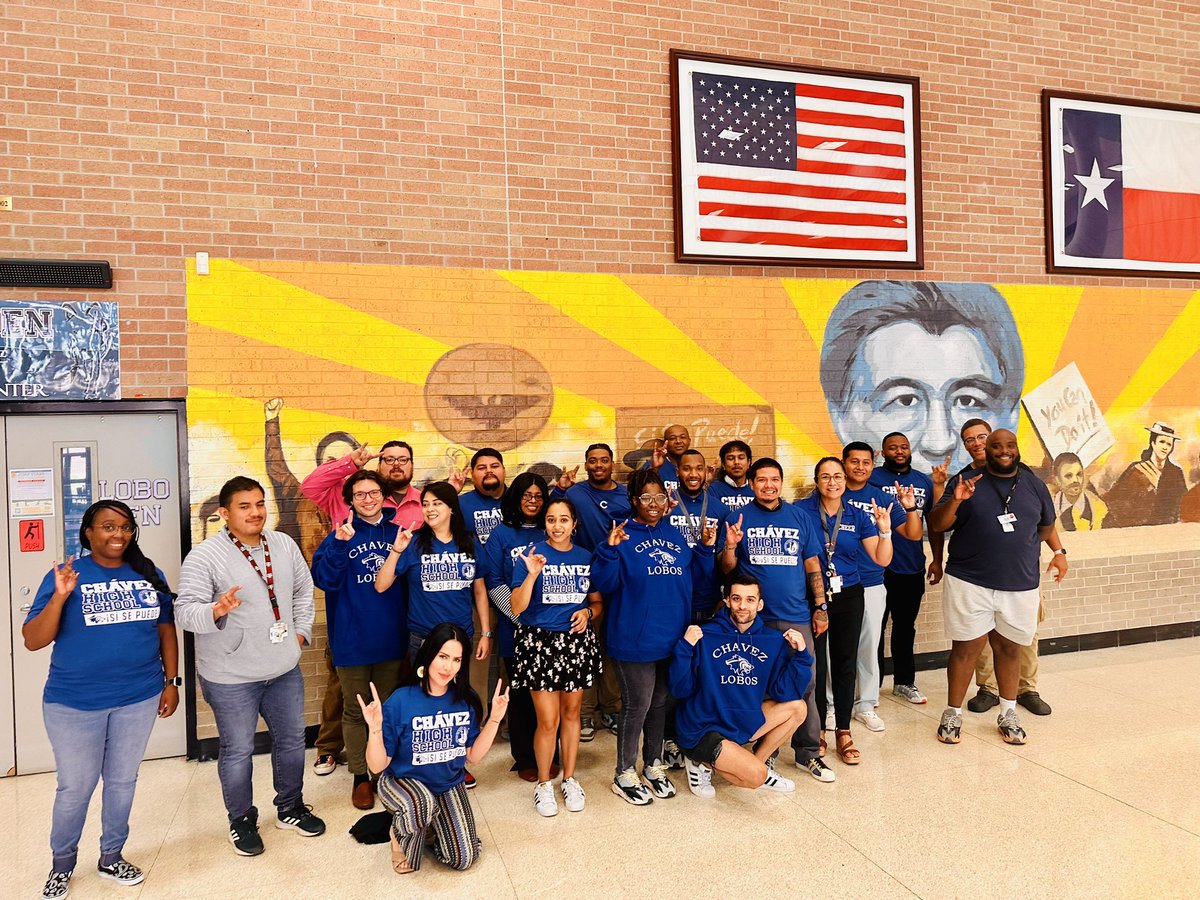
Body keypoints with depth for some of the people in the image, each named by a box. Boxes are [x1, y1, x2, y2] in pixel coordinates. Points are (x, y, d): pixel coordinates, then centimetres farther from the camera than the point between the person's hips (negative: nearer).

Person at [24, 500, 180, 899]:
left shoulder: (148, 575, 1)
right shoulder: (65, 575, -9)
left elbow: (166, 629, 8)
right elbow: (33, 641, -11)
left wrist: (171, 682, 5)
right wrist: (60, 597, -25)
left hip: (139, 699, 3)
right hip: (74, 703, -3)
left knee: (123, 781, 16)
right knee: (75, 787, 10)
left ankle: (111, 858, 35)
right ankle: (61, 865, 34)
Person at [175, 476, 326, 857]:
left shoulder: (284, 545, 2)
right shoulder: (204, 557, -15)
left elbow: (303, 590, 15)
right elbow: (185, 612, -19)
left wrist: (301, 631, 8)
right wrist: (216, 610, -39)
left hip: (284, 669, 6)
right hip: (231, 677, -5)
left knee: (292, 739, 17)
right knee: (237, 750, 8)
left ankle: (290, 807, 38)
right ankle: (241, 820, 30)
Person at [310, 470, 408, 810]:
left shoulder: (398, 534, 3)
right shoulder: (340, 536, -5)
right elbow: (324, 580, -18)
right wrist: (339, 544, -29)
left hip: (392, 639, 3)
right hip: (353, 639, -3)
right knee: (356, 711, 11)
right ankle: (360, 776, 26)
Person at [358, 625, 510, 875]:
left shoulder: (467, 700, -11)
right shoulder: (400, 701, -22)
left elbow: (473, 757, -3)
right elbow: (378, 766, -17)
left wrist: (494, 719, -12)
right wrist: (375, 728, -34)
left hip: (449, 785, 4)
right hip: (402, 780, -3)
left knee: (463, 859, -9)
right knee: (423, 804, -37)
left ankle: (431, 824, 22)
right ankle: (402, 834, -1)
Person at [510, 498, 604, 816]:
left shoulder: (586, 558, 4)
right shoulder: (531, 556, -6)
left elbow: (598, 602, 14)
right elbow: (517, 608, -12)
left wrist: (587, 612, -8)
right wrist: (532, 574, -24)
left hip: (578, 641, 3)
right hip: (540, 642, -3)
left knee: (571, 712, 13)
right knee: (548, 720, -2)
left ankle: (570, 779, 31)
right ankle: (543, 784, 19)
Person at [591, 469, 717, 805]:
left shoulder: (673, 534, 10)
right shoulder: (623, 535, -8)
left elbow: (696, 573, 15)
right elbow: (604, 583, -16)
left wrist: (707, 547, 1)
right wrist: (610, 548, -29)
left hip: (673, 636, 6)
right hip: (636, 637, -6)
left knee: (660, 702, 18)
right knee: (637, 705, 2)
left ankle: (653, 765, 34)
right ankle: (624, 775, 19)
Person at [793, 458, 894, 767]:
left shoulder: (857, 516, 2)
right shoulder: (801, 510, -7)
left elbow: (882, 559, -1)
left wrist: (884, 530, -15)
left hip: (848, 597, 3)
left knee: (845, 663, 8)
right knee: (815, 664, 4)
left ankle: (843, 732, 21)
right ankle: (817, 730, 22)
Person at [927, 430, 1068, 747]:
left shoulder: (1034, 485, 9)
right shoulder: (968, 482, -1)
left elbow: (1046, 525, 22)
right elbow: (936, 525, -6)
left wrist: (1058, 551, 7)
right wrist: (954, 501, -22)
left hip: (1020, 586, 3)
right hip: (970, 582, -3)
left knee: (1008, 648, 12)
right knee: (966, 648, 1)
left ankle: (1008, 714, 27)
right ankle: (953, 714, 14)